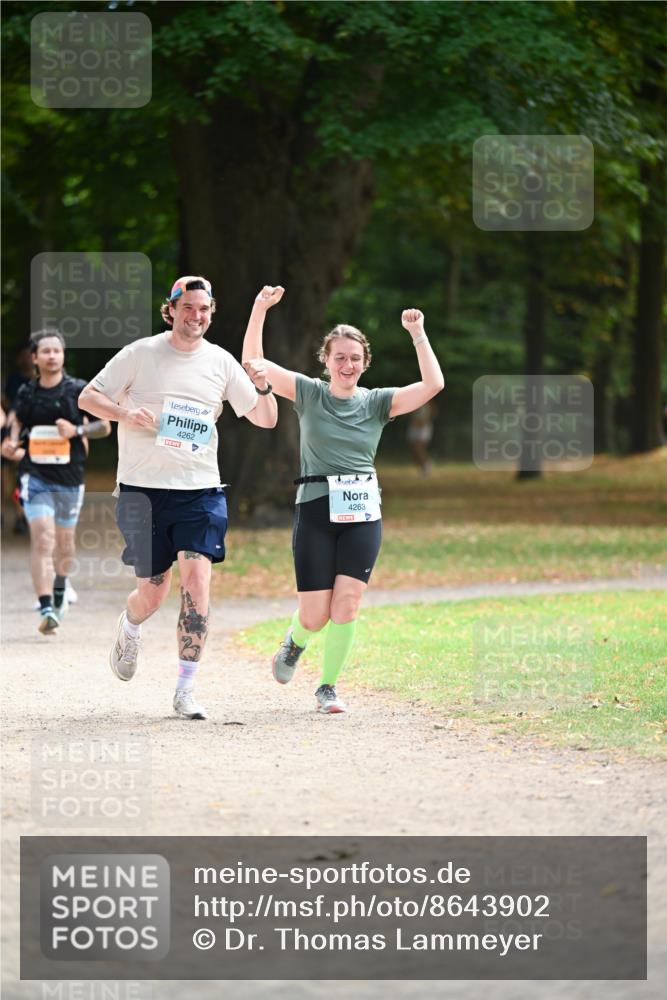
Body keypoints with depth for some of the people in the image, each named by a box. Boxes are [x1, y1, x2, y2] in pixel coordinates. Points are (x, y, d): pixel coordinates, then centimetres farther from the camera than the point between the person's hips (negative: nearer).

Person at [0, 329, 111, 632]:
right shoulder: (26, 393, 4)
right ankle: (46, 610, -21)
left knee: (64, 542, 14)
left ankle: (60, 587, 46)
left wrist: (77, 430, -13)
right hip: (35, 476, -1)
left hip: (69, 478, 1)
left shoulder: (79, 390, 0)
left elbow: (104, 426, 4)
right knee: (42, 539, -16)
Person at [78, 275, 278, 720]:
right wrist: (125, 413, -14)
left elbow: (265, 419, 10)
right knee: (153, 592, 3)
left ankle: (186, 690, -10)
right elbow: (88, 396, 5)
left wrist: (262, 386, -11)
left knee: (197, 579, -16)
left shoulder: (220, 362, 7)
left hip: (200, 490, 1)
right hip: (143, 488, -1)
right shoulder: (141, 354, 0)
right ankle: (129, 629, 42)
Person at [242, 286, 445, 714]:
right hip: (316, 512, -1)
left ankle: (328, 686, 8)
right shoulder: (309, 393, 5)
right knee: (315, 616, -3)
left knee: (347, 606, -10)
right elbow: (253, 360, -1)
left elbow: (433, 385, -3)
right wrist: (260, 310, -10)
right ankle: (295, 642, 34)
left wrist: (418, 334, -9)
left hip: (363, 515, 1)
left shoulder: (377, 402, 8)